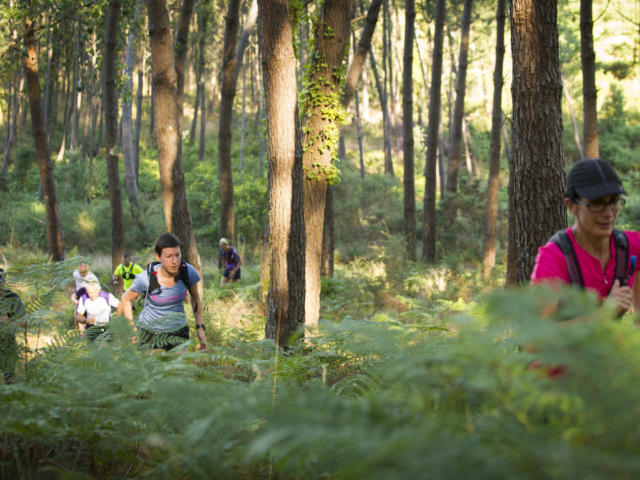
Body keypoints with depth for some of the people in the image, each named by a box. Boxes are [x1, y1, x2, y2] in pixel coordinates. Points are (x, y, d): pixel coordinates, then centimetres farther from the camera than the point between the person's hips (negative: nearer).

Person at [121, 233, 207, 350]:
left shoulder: (188, 271, -16)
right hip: (149, 331, -2)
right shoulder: (146, 278, -21)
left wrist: (200, 328, -1)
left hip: (178, 331, 2)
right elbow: (126, 298, -2)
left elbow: (195, 298, 4)